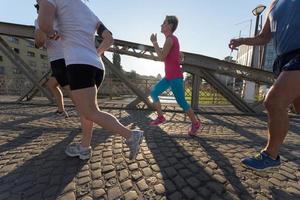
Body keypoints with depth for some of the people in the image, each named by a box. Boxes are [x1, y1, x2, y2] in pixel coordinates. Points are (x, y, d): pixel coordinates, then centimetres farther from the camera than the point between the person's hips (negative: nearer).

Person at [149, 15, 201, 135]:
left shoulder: (170, 39, -10)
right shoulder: (173, 39, 18)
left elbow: (162, 57, -16)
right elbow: (180, 58, 23)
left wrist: (154, 42, -6)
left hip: (175, 77, -10)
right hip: (169, 76, 10)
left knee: (181, 102, -3)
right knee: (153, 92, 6)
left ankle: (195, 123, 16)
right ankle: (160, 117, 15)